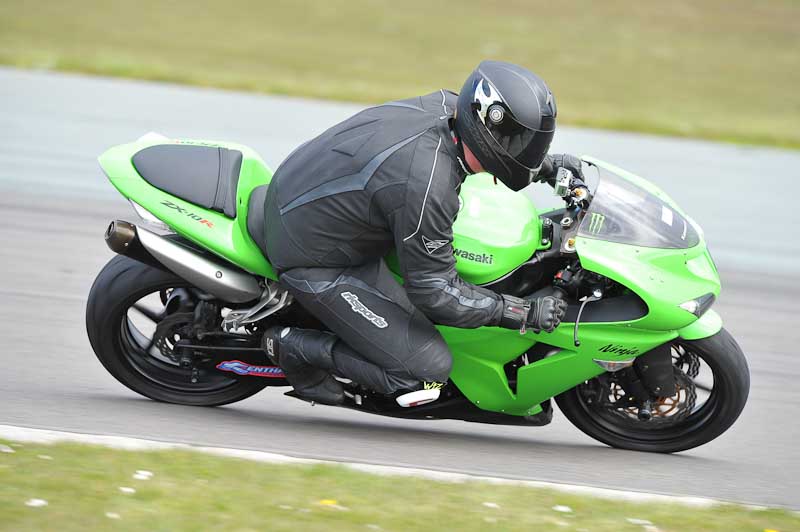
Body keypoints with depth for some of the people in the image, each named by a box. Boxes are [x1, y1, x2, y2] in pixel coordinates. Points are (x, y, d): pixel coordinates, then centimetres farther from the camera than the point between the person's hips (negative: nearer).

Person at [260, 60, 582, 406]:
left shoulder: (444, 105, -9)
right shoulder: (428, 187, -33)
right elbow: (435, 292, -22)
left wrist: (543, 166, 11)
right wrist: (524, 314, -18)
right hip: (316, 262, -9)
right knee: (428, 370, -11)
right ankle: (293, 346, 0)